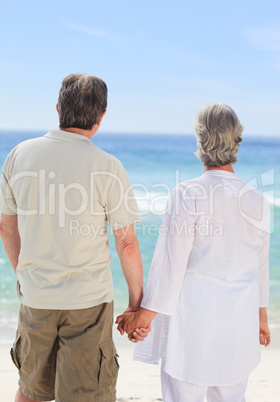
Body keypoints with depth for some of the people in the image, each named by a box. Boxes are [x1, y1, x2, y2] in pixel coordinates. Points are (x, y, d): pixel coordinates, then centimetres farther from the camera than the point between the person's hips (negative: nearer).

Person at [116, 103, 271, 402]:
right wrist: (260, 315, 24)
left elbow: (172, 262, -15)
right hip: (239, 317, 6)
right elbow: (259, 265, 11)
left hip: (193, 314, -5)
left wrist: (145, 314, -4)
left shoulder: (188, 195, -16)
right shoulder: (257, 201, 1)